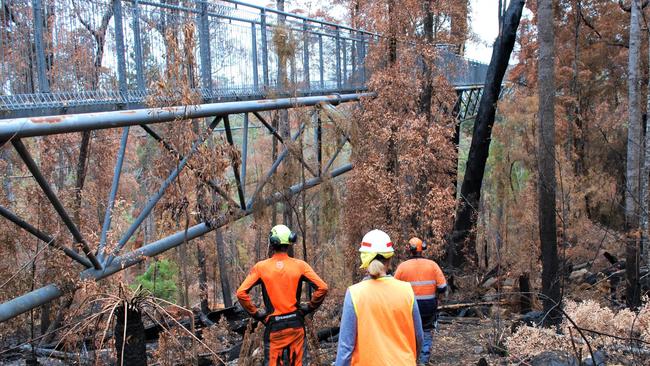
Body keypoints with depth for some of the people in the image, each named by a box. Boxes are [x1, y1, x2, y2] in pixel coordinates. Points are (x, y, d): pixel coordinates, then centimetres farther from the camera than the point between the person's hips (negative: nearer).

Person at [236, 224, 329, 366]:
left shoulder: (261, 267, -7)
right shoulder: (300, 265, -5)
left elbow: (241, 293, -12)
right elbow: (322, 288, -10)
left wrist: (255, 313, 0)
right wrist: (309, 307, 4)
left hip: (274, 325, -1)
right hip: (296, 323, 1)